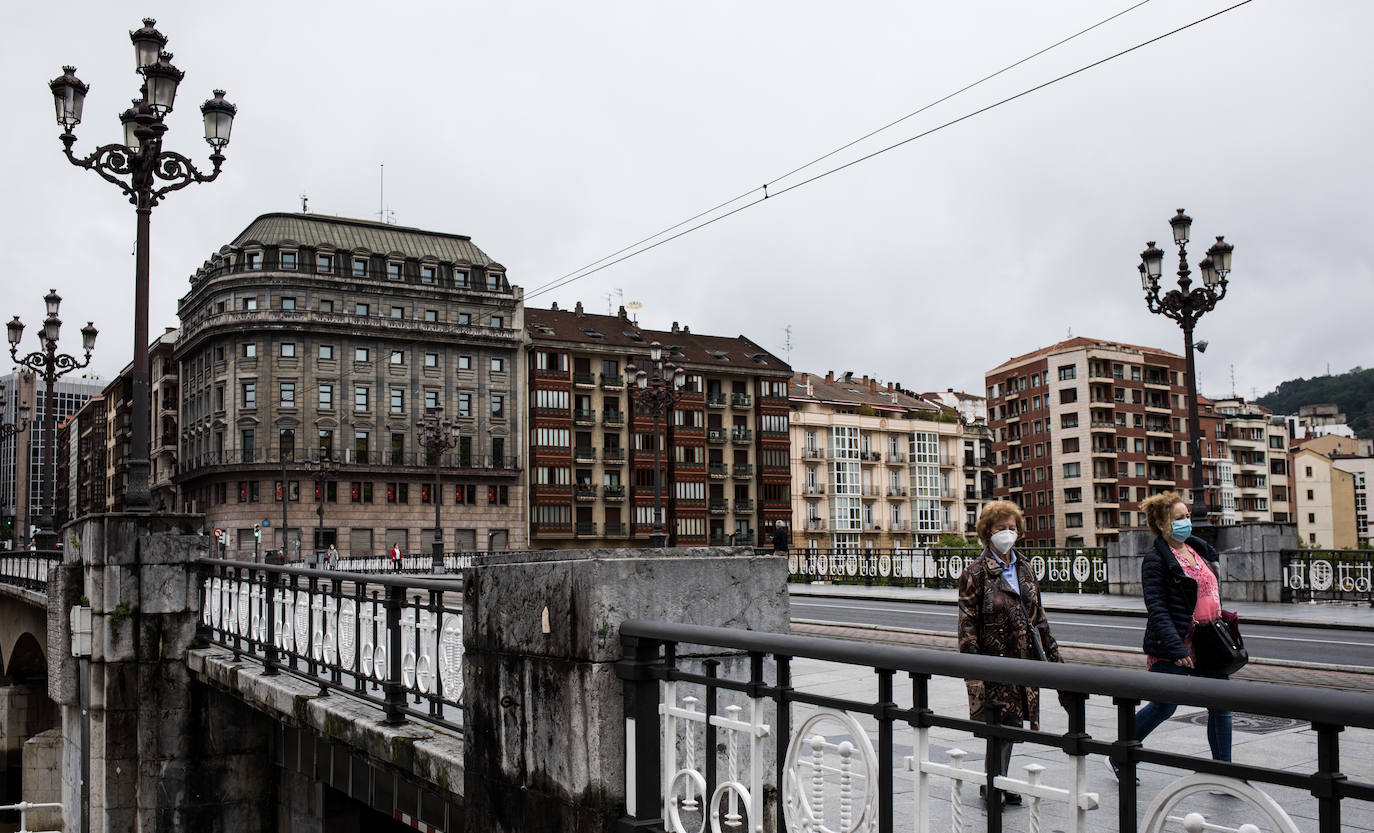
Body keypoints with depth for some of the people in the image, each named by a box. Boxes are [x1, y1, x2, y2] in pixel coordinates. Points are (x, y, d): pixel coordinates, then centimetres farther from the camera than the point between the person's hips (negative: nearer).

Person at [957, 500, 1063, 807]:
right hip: (995, 660, -6)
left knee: (1012, 723, 11)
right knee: (1004, 724, -5)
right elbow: (967, 625, -10)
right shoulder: (975, 572, -8)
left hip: (1023, 660, 6)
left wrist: (1052, 652, 16)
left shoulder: (1024, 569, 12)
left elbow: (1038, 615, 19)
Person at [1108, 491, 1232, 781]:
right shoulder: (1155, 559, -11)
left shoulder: (1201, 550, 12)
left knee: (1221, 705, 3)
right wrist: (1177, 649, -24)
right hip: (1171, 650, -7)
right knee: (1164, 707, 2)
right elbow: (1157, 608, -17)